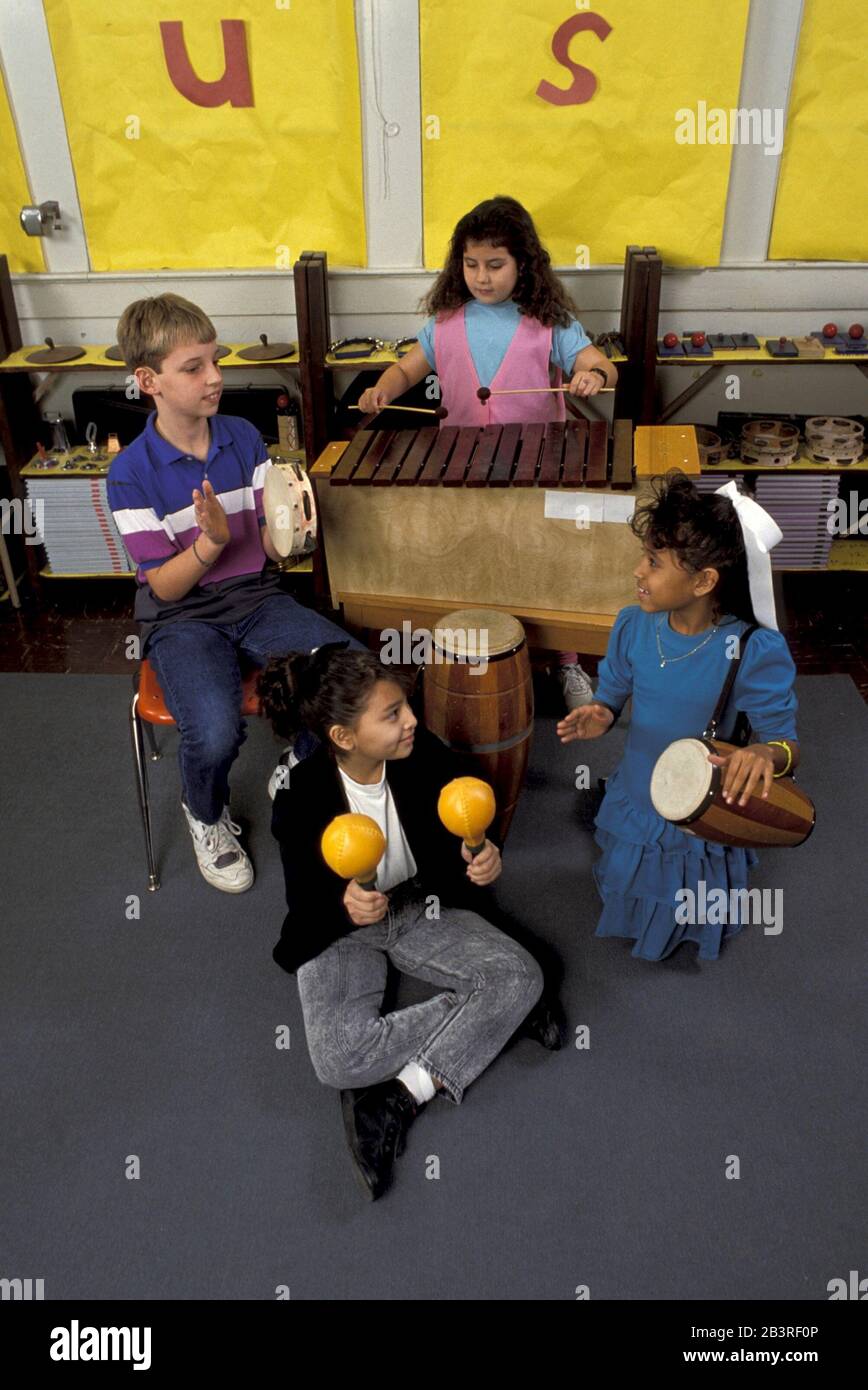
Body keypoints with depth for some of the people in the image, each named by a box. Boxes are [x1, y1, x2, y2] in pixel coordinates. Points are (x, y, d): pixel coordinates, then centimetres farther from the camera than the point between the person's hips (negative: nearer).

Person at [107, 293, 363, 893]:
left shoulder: (244, 437, 2)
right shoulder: (132, 471, -9)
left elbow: (272, 548, 2)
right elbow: (165, 585, -9)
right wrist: (211, 541, -28)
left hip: (257, 599, 4)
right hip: (182, 618, -3)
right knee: (215, 734, -31)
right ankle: (207, 815, 8)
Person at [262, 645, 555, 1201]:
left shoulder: (428, 757, -17)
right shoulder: (300, 795, -23)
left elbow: (461, 841, -1)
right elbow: (306, 904, -14)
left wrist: (483, 862, -25)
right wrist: (345, 904, -37)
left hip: (423, 907, 3)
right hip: (340, 927, -2)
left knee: (522, 975, -21)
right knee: (340, 1060, -27)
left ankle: (401, 1096, -15)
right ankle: (490, 1016, -10)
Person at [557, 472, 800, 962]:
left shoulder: (755, 652, -27)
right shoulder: (634, 626, -15)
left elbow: (788, 744, -19)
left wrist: (768, 753, -43)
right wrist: (601, 715, -22)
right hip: (634, 808, 3)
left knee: (698, 929, 25)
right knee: (627, 906, 29)